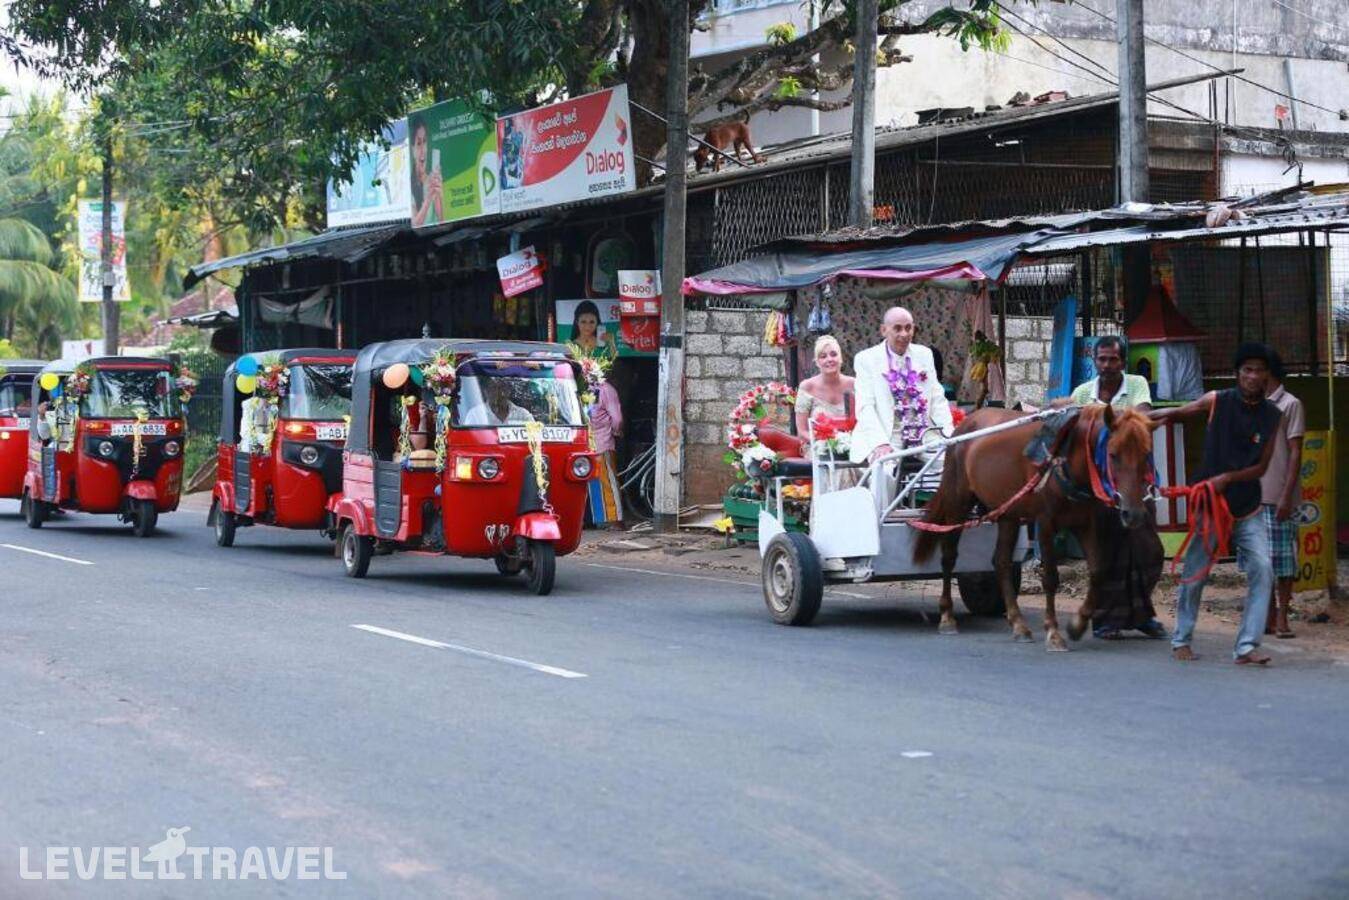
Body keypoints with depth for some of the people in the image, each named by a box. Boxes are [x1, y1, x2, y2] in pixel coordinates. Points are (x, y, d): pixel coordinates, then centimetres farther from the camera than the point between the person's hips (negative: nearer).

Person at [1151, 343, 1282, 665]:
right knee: (1193, 575, 4)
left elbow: (1261, 466, -2)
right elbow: (1176, 413, 6)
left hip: (1248, 511, 1)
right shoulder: (1216, 402, -6)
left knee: (1262, 570, -13)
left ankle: (1246, 646, -11)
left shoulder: (1272, 416, -1)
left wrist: (1227, 478, -17)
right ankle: (1181, 639, 23)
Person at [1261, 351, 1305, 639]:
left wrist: (1286, 496, -15)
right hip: (1253, 496, 7)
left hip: (1277, 497, -7)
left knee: (1282, 559, -3)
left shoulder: (1290, 405, -4)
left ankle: (1282, 618, 2)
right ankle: (1269, 617, 14)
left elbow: (1295, 454, -8)